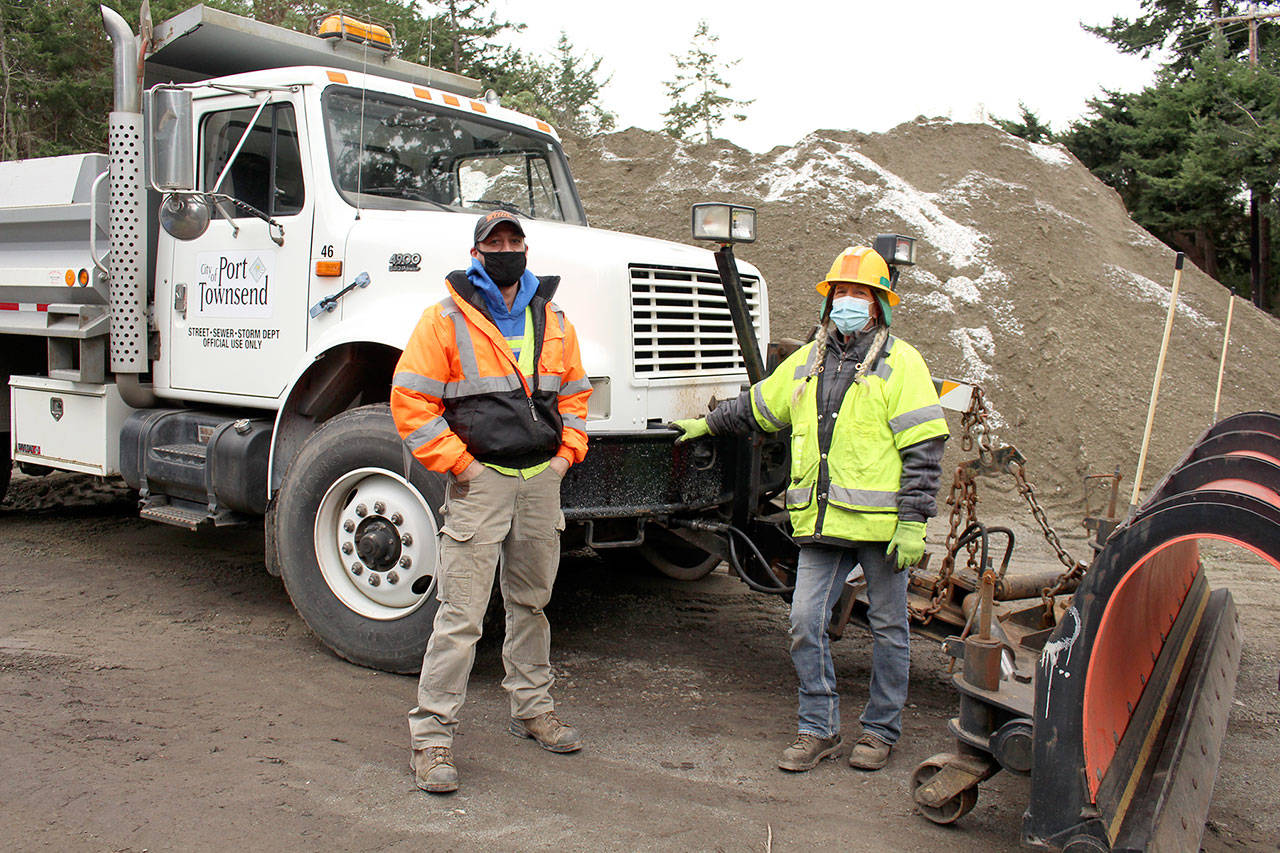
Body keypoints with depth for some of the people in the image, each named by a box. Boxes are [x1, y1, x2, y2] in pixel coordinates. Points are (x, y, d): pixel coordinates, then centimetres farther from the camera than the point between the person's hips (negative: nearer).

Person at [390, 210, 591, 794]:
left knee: (531, 602, 18)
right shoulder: (447, 319, -4)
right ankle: (432, 735, 3)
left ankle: (532, 709, 33)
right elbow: (410, 400, -8)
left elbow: (573, 392, 21)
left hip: (542, 480, 5)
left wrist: (567, 451, 8)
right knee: (461, 615, -6)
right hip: (481, 481, -5)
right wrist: (458, 461, -11)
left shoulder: (552, 321, 12)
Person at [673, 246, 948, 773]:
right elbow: (757, 407, 30)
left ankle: (880, 730, 24)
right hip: (822, 524, 4)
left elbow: (923, 450, -8)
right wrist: (708, 425, 37)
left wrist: (913, 523, -13)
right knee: (806, 622, 0)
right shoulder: (806, 362, 13)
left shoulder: (899, 363, -3)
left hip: (880, 523, -4)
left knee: (887, 629, 8)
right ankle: (819, 729, 15)